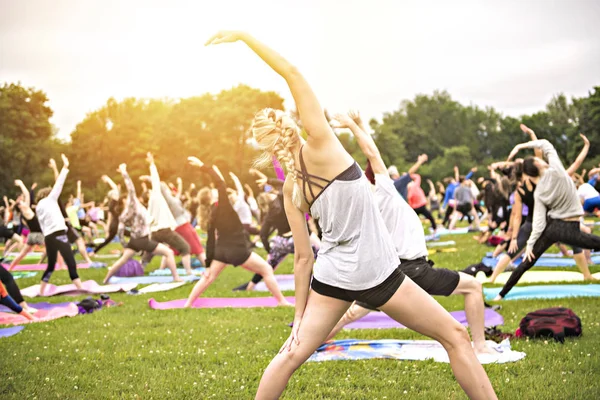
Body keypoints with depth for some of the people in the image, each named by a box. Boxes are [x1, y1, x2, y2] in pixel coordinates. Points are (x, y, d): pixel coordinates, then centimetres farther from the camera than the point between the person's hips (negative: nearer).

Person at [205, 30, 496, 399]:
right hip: (378, 276, -4)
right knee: (455, 336, 9)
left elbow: (304, 257, 4)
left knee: (291, 355, 14)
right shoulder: (320, 144, -13)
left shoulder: (290, 190, 1)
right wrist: (244, 36, -10)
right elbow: (292, 73, -16)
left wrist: (300, 315, 13)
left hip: (332, 278, 5)